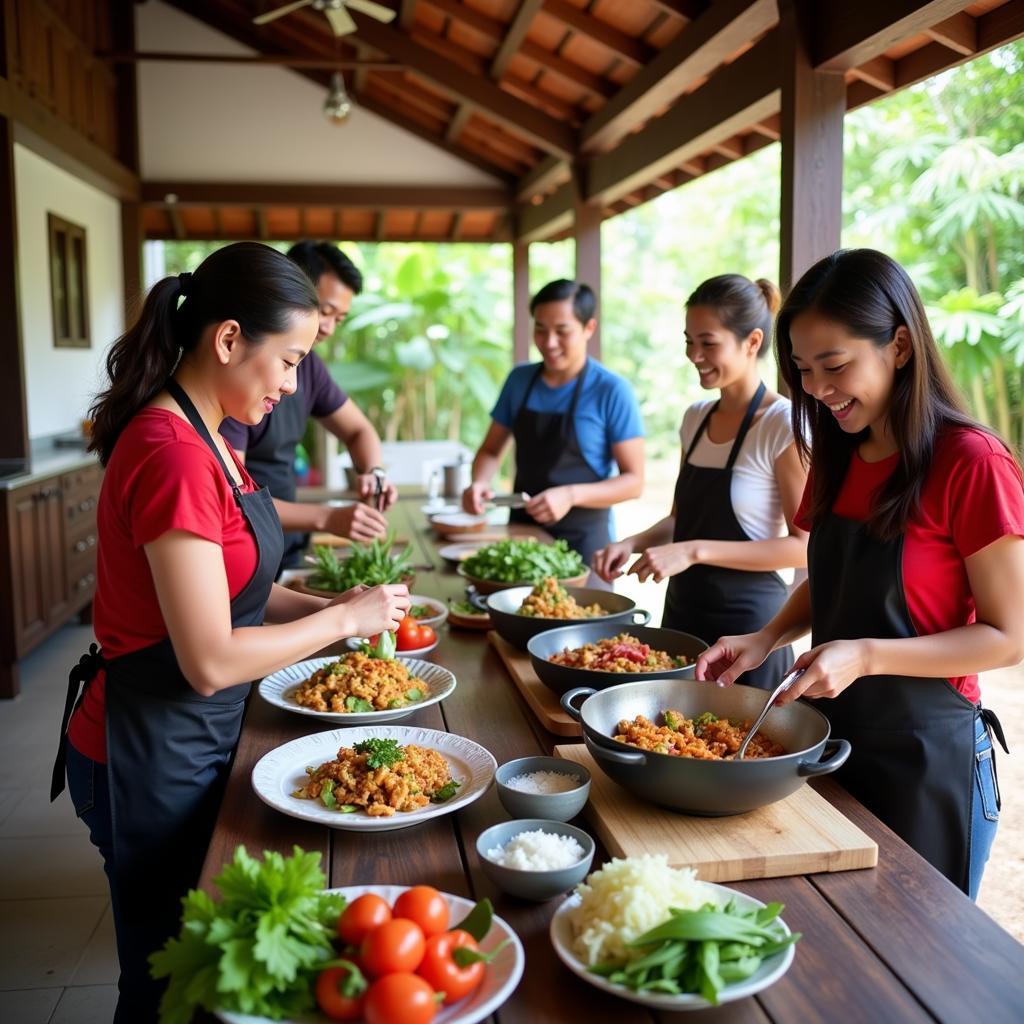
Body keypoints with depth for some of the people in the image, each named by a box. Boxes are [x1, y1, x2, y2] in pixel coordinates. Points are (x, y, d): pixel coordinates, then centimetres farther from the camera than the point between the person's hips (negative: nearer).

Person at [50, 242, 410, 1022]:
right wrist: (342, 619, -15)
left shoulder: (202, 438, 4)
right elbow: (211, 660, -26)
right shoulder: (174, 456, -26)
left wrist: (328, 604, 0)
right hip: (153, 755, -9)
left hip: (194, 739, 9)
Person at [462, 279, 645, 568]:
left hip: (582, 538, -4)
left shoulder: (612, 391, -11)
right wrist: (480, 483, -10)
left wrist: (571, 495, -26)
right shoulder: (520, 379, 2)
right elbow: (491, 450, 11)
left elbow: (633, 481, -11)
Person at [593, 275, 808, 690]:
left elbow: (804, 546, -16)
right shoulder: (696, 417, 5)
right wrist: (634, 543, -4)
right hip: (683, 611, 6)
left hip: (746, 619, -6)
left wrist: (696, 551, -23)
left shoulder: (783, 426, -14)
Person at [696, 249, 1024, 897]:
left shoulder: (971, 463, -17)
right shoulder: (840, 460, 4)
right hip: (832, 738, 6)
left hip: (926, 756, -6)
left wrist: (867, 656, -25)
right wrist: (766, 640, -3)